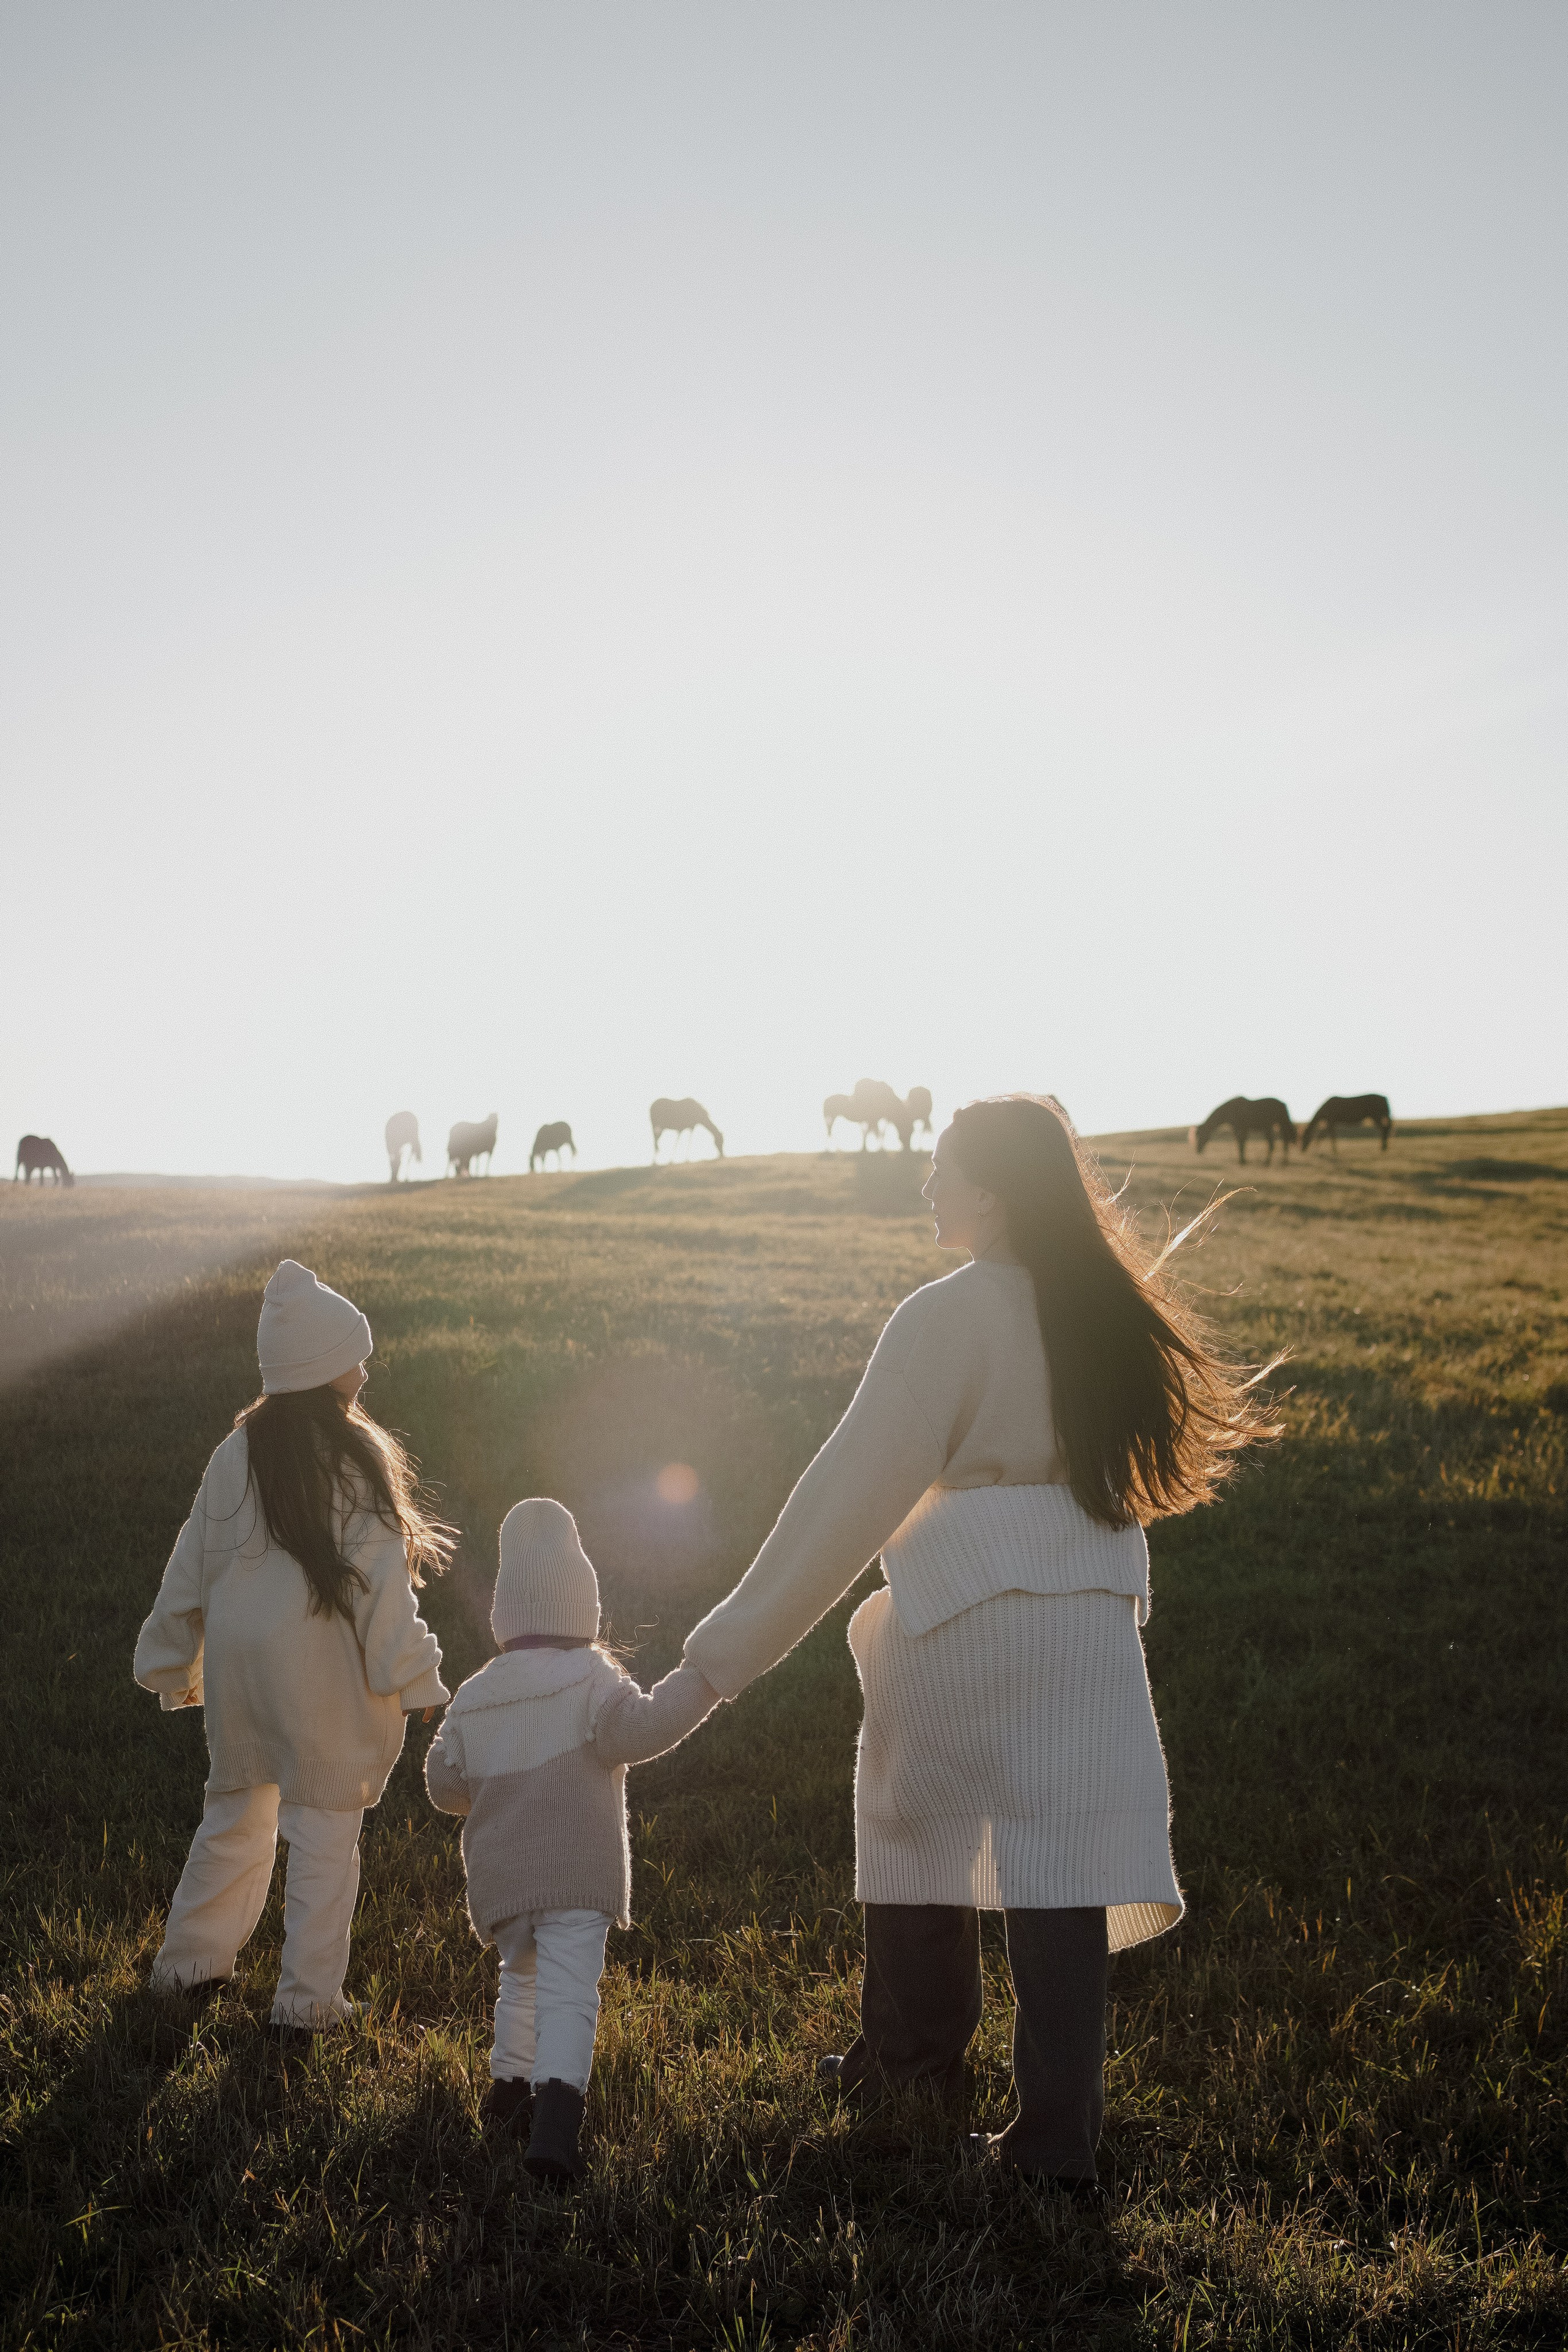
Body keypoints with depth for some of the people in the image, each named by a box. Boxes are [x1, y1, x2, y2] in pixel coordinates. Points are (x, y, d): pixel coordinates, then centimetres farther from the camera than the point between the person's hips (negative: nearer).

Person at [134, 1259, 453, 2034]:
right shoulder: (359, 1459, -14)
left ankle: (191, 1961, 33)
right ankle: (307, 2000, 12)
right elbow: (380, 1578, -14)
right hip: (326, 1666, -5)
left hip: (240, 1658, 5)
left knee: (235, 1814, 22)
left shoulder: (238, 1454, 1)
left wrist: (174, 1664, 20)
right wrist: (411, 1679, -7)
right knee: (324, 1832, 6)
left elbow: (193, 1564, 8)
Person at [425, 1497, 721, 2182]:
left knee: (521, 1976, 26)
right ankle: (556, 2106, -27)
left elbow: (444, 1783, 13)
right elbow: (637, 1728, -20)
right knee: (568, 1991, -11)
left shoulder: (474, 1696, 9)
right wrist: (700, 1678, -15)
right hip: (577, 1870, -5)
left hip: (500, 1874, 5)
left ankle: (509, 2087, 34)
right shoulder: (591, 1678, -5)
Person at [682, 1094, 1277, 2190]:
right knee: (1064, 1847, 6)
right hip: (1094, 1610, 5)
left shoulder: (948, 1318, -14)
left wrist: (735, 1645, -6)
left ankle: (913, 2056, 34)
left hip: (966, 1609, -5)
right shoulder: (1109, 1308, 6)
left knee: (916, 1817, 17)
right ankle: (1059, 2135, 7)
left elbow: (855, 1489, -12)